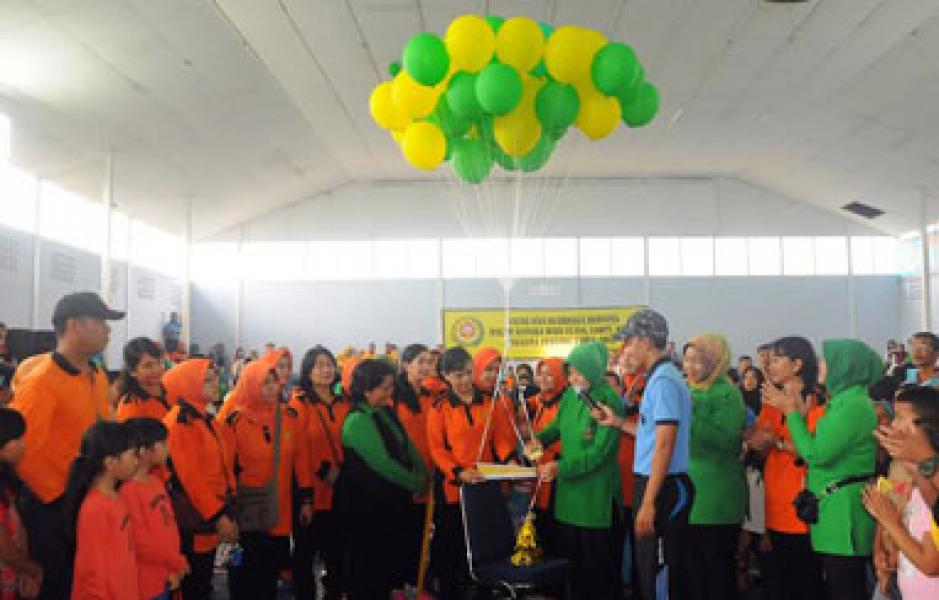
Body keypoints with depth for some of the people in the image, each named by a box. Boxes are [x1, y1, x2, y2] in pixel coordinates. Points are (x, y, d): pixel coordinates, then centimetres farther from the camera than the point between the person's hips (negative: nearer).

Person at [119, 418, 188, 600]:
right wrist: (178, 563, -11)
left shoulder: (156, 482, 7)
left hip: (165, 578, 8)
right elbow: (140, 542, -19)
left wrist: (175, 566, 0)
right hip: (146, 584, -8)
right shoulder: (128, 491, -19)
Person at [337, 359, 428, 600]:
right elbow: (382, 463, -20)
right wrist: (416, 483, -11)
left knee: (389, 560, 16)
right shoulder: (358, 421, -18)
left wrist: (423, 475, -3)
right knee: (367, 567, 4)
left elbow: (407, 447, 11)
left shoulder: (387, 413, 7)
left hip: (393, 502, 8)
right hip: (368, 506, -8)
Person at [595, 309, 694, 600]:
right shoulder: (661, 376, 12)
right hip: (659, 484, 9)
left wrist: (648, 503, -22)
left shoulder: (663, 381, -17)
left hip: (663, 487, -9)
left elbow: (664, 445, -21)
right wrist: (619, 422, 16)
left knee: (652, 567, -1)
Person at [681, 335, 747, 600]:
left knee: (719, 564, 2)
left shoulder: (728, 394, -9)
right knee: (692, 563, 12)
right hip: (688, 490, 7)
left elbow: (726, 439, -21)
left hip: (717, 496, -6)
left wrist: (692, 412, -24)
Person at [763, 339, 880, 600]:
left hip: (843, 511, -10)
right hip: (833, 507, 10)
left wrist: (792, 411, -11)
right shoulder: (845, 401, 15)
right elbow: (822, 449, 13)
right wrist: (799, 411, 10)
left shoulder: (854, 405, -16)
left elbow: (816, 454, -19)